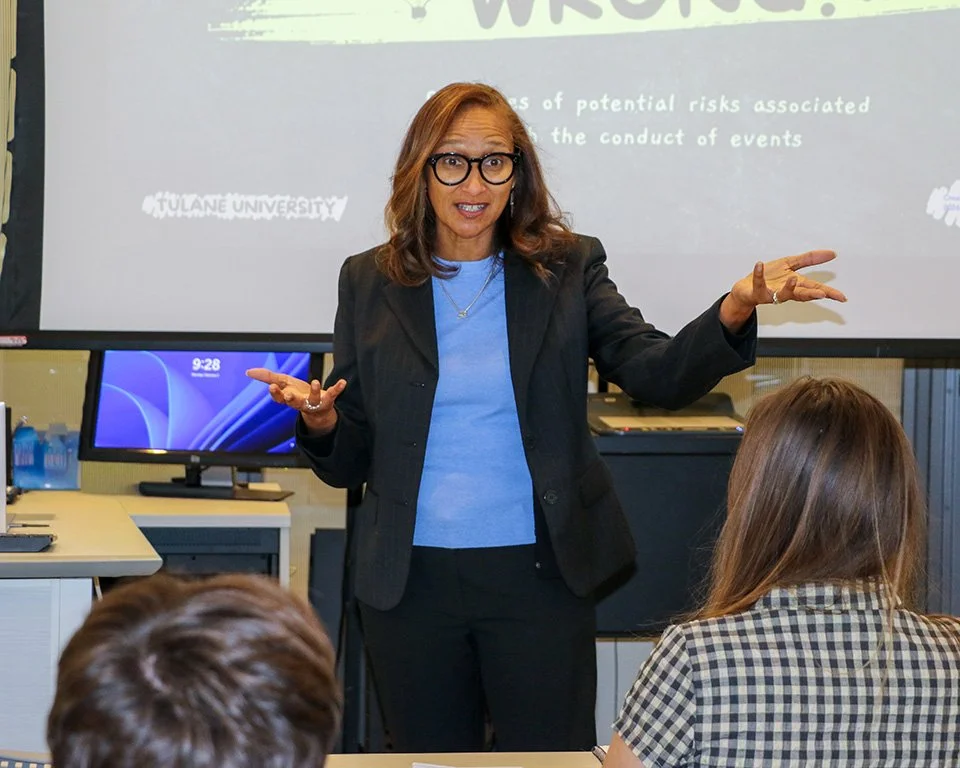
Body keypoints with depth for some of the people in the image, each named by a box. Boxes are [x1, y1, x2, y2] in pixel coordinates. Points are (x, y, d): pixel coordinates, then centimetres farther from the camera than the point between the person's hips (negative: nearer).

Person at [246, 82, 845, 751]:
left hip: (539, 574, -1)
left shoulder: (568, 269, 3)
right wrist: (320, 420, -18)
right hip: (413, 579, 1)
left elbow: (659, 374, -11)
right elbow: (348, 465, 6)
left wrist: (735, 311, -29)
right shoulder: (370, 282, 5)